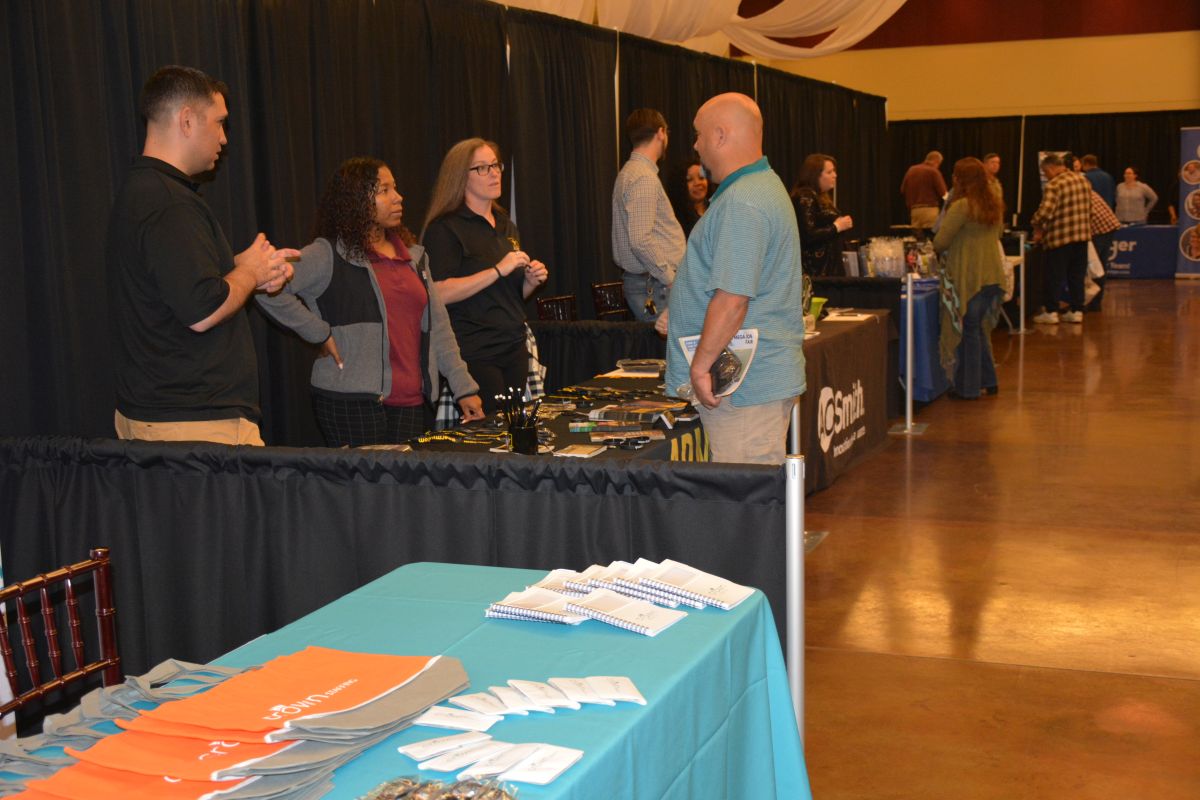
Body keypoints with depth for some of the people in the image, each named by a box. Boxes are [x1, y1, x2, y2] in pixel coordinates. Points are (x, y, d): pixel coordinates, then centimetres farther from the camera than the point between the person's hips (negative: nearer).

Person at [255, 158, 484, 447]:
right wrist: (320, 334, -11)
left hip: (412, 402, 6)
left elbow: (438, 327, 15)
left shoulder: (414, 257, 16)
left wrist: (465, 388, 9)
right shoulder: (328, 255, -4)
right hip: (352, 400, -5)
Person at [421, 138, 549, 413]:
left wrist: (531, 280, 5)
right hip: (475, 353, -7)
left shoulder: (506, 227, 18)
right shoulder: (446, 229, -7)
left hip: (514, 347, 7)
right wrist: (498, 270, -19)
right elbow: (441, 293, -19)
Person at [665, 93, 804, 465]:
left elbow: (732, 299, -25)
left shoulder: (742, 204, -19)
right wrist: (682, 315, 27)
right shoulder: (764, 186, 17)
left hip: (744, 385, -11)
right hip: (765, 377, 11)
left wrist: (699, 366, -20)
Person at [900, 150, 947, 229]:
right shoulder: (933, 171, -8)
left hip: (914, 209, 6)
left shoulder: (911, 170, 9)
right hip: (929, 209, -6)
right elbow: (943, 192, -10)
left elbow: (903, 190, 12)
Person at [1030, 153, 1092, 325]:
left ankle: (1050, 312, 6)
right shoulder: (1084, 180, 10)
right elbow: (1089, 208, 16)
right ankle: (1077, 311, 15)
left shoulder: (1054, 185, -15)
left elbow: (1045, 212, -24)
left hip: (1059, 237, -7)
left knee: (1054, 276, 3)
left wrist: (1037, 227, -7)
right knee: (1077, 275, 13)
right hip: (1082, 235, 7)